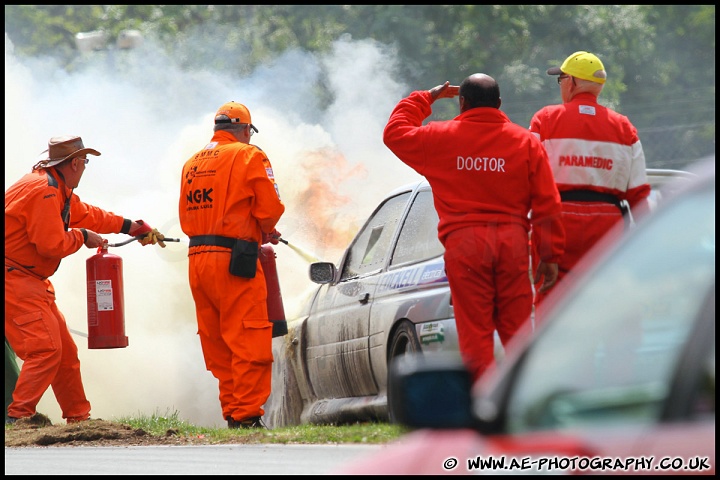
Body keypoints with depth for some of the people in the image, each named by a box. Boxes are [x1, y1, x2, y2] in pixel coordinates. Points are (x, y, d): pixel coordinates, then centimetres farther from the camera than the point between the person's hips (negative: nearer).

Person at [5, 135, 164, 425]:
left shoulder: (58, 190, 15)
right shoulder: (43, 191, -20)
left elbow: (86, 214, 28)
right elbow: (52, 245, -23)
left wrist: (129, 226, 28)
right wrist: (81, 237, -6)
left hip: (30, 281, 11)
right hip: (12, 279, -11)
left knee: (64, 350, 15)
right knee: (45, 348, -19)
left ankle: (79, 417, 22)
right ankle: (18, 417, -21)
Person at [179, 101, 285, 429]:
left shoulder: (192, 163, 18)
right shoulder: (249, 156, -3)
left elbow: (187, 217, 17)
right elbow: (270, 208, -9)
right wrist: (265, 232, 14)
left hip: (197, 261, 7)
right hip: (233, 261, -7)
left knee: (218, 344, 11)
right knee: (250, 342, -6)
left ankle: (231, 413, 12)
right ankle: (246, 415, -10)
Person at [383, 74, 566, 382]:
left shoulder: (441, 138, 3)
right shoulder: (526, 142, 7)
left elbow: (395, 133, 19)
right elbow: (547, 204, 3)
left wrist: (425, 99, 26)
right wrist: (550, 256, 6)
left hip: (464, 241, -2)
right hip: (513, 240, 2)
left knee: (475, 332, -1)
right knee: (516, 328, 6)